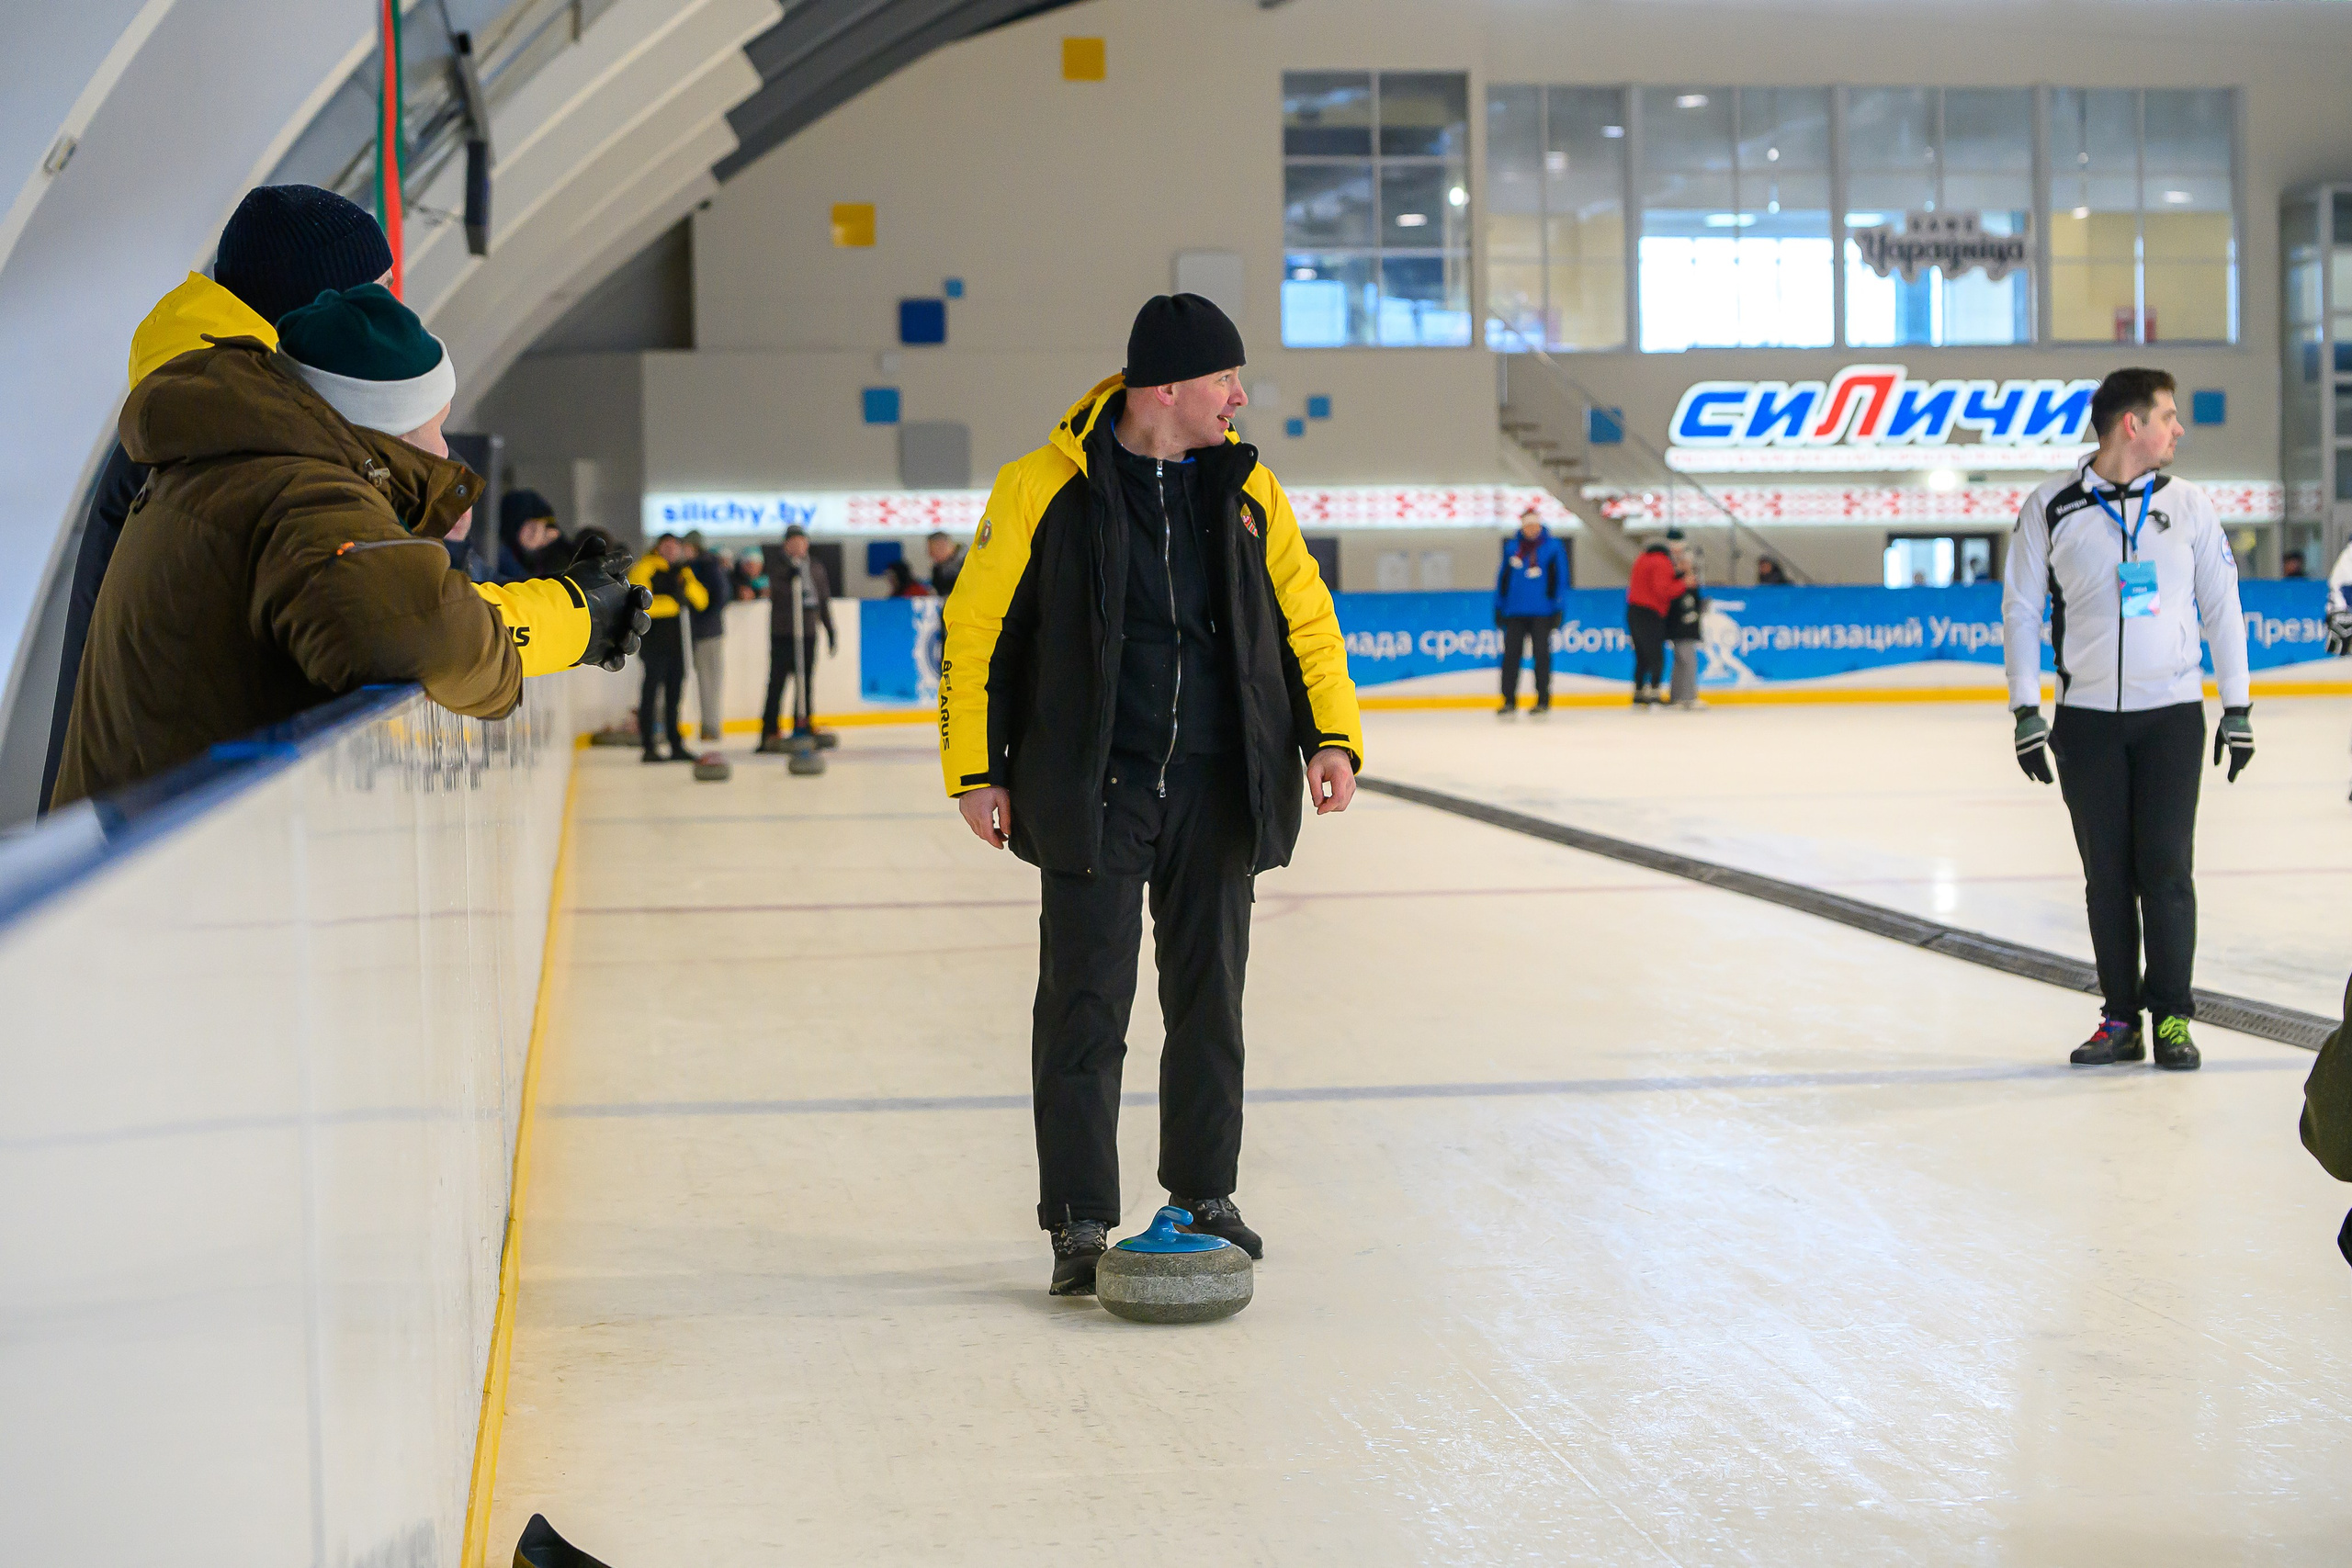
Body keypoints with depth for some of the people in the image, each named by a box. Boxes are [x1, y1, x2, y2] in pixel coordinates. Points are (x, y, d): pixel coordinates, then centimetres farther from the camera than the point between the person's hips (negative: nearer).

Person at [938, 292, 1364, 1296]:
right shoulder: (1045, 490, -8)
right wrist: (976, 772, -4)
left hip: (1216, 788, 4)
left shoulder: (1246, 488, 5)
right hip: (1091, 790, -4)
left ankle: (1206, 1197, 27)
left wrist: (1332, 734, 1)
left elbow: (1303, 616, 13)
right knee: (1085, 1004, -2)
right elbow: (974, 630, -3)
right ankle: (1080, 1222, 6)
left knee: (1209, 997, 12)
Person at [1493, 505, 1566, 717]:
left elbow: (1561, 579, 0)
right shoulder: (1512, 547, 9)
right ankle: (1509, 701, 5)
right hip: (1515, 611, 3)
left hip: (1541, 612, -3)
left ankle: (1543, 701, 10)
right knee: (1511, 655, 0)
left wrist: (1558, 610, -5)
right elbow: (1503, 577, 15)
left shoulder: (1553, 547, 0)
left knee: (1541, 655, 3)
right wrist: (1499, 607, 11)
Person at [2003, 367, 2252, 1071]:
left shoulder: (2187, 504, 4)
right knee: (2107, 875, 4)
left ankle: (2172, 1016, 6)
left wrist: (2237, 707, 6)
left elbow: (2220, 606, 9)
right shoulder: (2050, 509, -2)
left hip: (2172, 714, 0)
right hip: (2086, 719, 0)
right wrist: (2025, 713, -3)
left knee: (2165, 868, -4)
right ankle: (2120, 1020, 13)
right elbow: (2020, 610, 2)